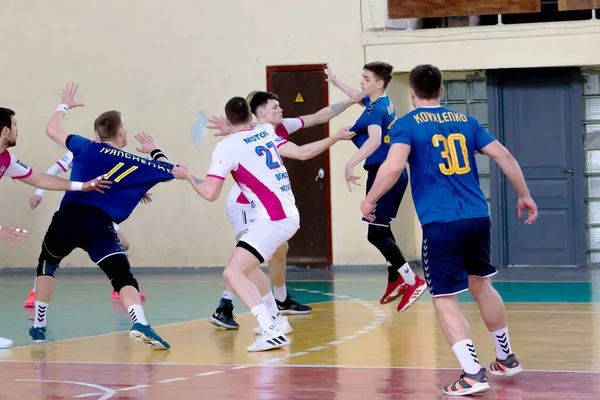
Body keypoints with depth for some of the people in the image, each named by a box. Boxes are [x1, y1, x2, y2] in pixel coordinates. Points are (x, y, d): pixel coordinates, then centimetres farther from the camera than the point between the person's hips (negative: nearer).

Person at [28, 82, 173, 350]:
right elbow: (172, 172, 24)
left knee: (46, 265, 28)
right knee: (123, 277, -6)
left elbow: (52, 129, 29)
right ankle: (140, 324, -33)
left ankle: (39, 327, 29)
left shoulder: (85, 147, 16)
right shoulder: (136, 163, 13)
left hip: (66, 219, 2)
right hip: (99, 227, -2)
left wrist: (64, 106, 47)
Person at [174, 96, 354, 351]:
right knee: (247, 266, 28)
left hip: (273, 219, -9)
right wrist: (336, 138, 21)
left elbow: (209, 193, -12)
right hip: (289, 216, 9)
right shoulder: (265, 132, 9)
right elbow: (302, 152, 9)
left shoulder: (227, 146, -9)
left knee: (233, 273, -14)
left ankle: (271, 332, -27)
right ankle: (275, 319, 39)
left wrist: (187, 176, 7)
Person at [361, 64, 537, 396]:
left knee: (445, 300, 3)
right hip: (477, 218, 5)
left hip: (440, 224, -5)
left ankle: (473, 374, -8)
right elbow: (503, 155, 10)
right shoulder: (464, 121, 13)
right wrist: (524, 195, 20)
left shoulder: (406, 124, 0)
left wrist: (370, 200, -2)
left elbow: (393, 166, -16)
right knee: (480, 284, 25)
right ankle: (506, 358, 36)